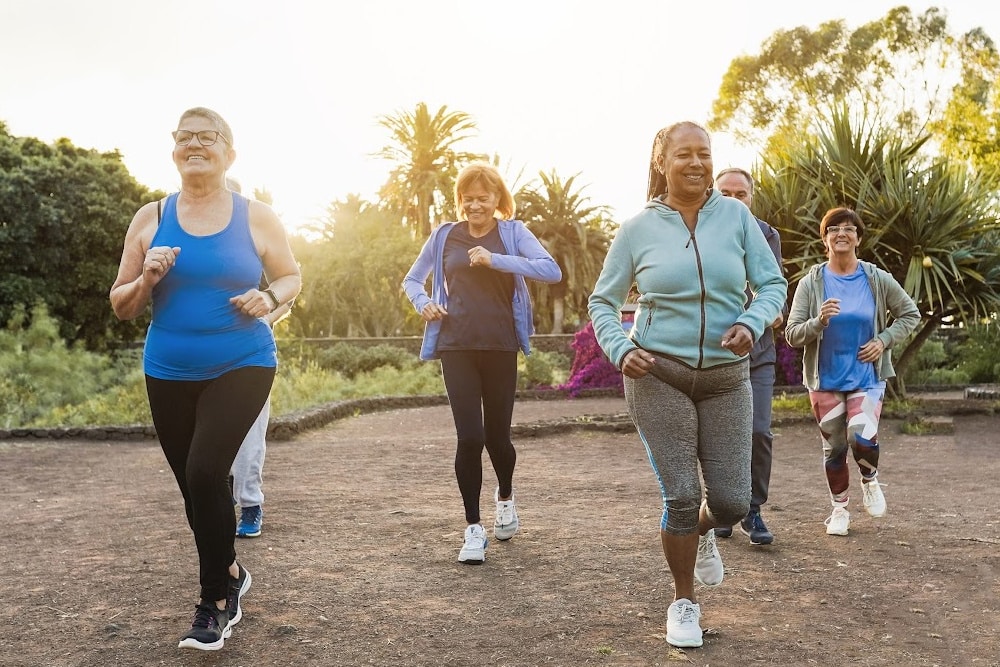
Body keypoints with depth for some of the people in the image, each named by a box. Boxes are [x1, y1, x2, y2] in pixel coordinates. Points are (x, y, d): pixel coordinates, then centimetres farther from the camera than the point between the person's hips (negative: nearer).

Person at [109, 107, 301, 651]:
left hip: (242, 367, -3)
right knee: (197, 486, 11)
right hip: (169, 375, 3)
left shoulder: (256, 217, -2)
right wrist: (147, 279, -15)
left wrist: (270, 297, -12)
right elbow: (120, 306, 6)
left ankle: (215, 602, 1)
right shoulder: (150, 218, 2)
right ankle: (230, 574, 39)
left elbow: (292, 277, 9)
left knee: (205, 473, -19)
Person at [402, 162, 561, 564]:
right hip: (456, 347, 1)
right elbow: (412, 280, 19)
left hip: (500, 347, 0)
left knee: (497, 436, 8)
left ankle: (505, 496, 41)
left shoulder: (512, 233, 2)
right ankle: (474, 529, 6)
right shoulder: (444, 237, 8)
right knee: (469, 437, -8)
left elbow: (552, 270, -13)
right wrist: (423, 303, -3)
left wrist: (496, 260, -20)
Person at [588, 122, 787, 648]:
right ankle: (684, 603, 22)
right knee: (681, 496, -3)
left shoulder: (736, 216, 1)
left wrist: (751, 323, -17)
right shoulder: (639, 228, -1)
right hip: (658, 374, -2)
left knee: (731, 501, 2)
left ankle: (703, 532, 41)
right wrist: (620, 350, -12)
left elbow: (773, 284, 4)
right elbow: (602, 302, 6)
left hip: (726, 377, 2)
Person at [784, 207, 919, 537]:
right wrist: (819, 322, -25)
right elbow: (792, 335, -7)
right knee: (834, 447, 9)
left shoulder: (878, 280, -2)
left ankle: (870, 479, 14)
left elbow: (910, 315, 10)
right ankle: (839, 509, 30)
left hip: (866, 378, -1)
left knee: (861, 437, -20)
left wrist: (883, 340, -4)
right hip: (825, 380, 1)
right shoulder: (811, 283, -4)